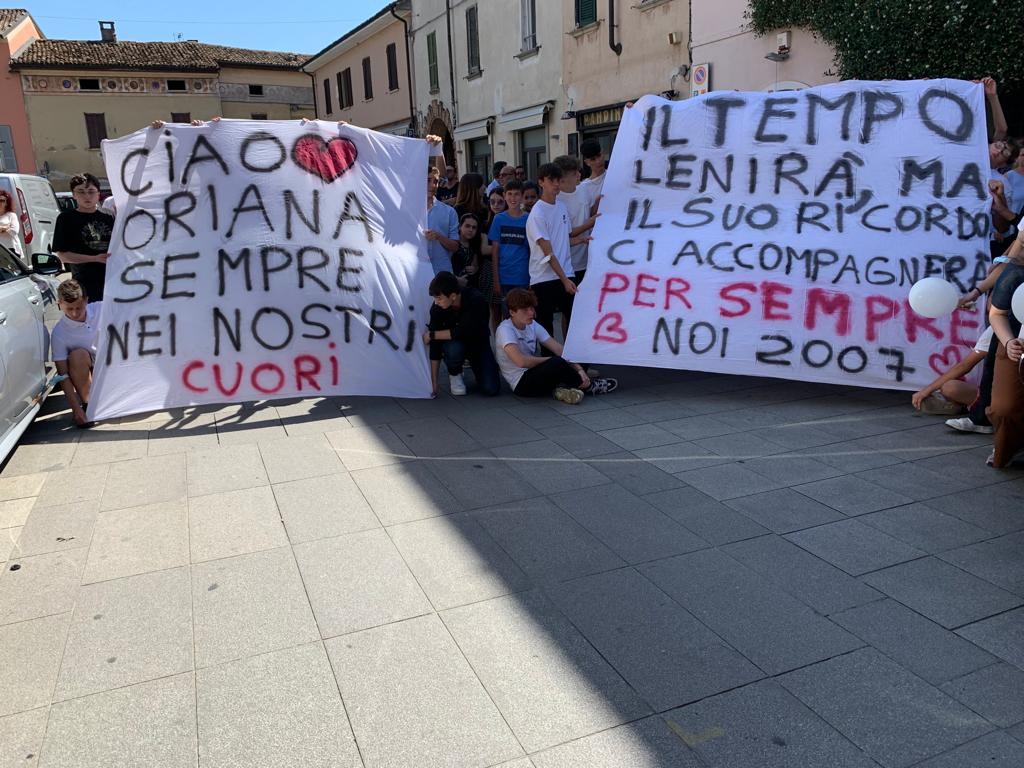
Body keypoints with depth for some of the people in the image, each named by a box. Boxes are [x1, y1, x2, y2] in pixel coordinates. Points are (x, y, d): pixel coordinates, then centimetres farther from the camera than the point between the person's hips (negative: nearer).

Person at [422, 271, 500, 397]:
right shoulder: (437, 308, -22)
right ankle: (454, 374, -3)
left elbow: (464, 331, -33)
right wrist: (433, 382, -22)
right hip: (454, 341, 1)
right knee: (454, 348, -37)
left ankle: (474, 363, 18)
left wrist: (432, 335, -26)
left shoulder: (475, 300, -30)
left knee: (491, 389, -14)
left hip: (478, 343, -1)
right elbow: (435, 346, -20)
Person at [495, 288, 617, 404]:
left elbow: (558, 349, -1)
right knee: (557, 363, -28)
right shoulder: (505, 330, -17)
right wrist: (551, 360, -16)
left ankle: (560, 390, -13)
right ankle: (587, 386, -5)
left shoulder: (533, 325, 4)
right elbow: (521, 361, -30)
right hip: (521, 384, -8)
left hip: (534, 375, 8)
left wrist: (579, 369, -14)